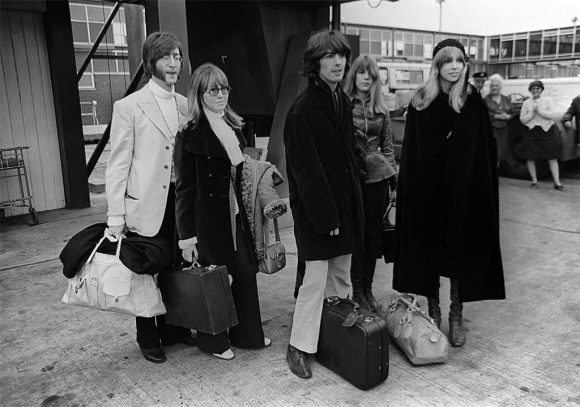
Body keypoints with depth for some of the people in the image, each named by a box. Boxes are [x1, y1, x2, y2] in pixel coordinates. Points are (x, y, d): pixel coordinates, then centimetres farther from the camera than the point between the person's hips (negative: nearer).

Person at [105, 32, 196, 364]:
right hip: (147, 204, -4)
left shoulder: (186, 105, 8)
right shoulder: (128, 107, -5)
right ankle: (148, 338, 27)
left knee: (176, 268, 11)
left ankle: (173, 327, 32)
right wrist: (116, 216, -10)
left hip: (182, 199, 4)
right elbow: (118, 164, -6)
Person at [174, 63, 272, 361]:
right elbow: (184, 188, -13)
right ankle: (213, 341, 28)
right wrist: (186, 236, -14)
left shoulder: (233, 127, 10)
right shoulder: (190, 134, -12)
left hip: (235, 213, 7)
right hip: (207, 218, -6)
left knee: (245, 271, 11)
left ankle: (246, 334, 30)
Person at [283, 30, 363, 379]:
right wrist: (325, 217, -18)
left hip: (345, 205, 8)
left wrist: (353, 204, 9)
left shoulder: (343, 102, 11)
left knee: (342, 276, 15)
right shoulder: (303, 109, -14)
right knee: (316, 278, -3)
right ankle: (299, 347, 12)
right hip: (315, 210, -7)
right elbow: (305, 170, -18)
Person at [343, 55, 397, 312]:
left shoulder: (381, 110, 10)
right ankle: (357, 290, 14)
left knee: (374, 235, 8)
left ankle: (368, 288, 23)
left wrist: (393, 177, 8)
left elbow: (387, 145, 14)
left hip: (377, 177, 4)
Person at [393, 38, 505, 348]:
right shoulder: (421, 102, 1)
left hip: (464, 189, 0)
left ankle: (456, 316, 21)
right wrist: (408, 189, -6)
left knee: (461, 250, 6)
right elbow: (410, 153, 0)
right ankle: (433, 311, 25)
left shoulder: (473, 102, 0)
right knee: (428, 249, 8)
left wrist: (484, 190, -7)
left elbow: (485, 152, -1)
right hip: (427, 188, 1)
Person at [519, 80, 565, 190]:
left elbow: (552, 116, -5)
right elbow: (523, 119, 1)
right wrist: (533, 112, -12)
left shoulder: (546, 101, 6)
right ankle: (534, 181, 17)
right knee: (530, 158, 2)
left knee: (552, 158, -3)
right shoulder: (526, 103, 6)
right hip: (531, 132, 1)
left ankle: (557, 183, -2)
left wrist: (539, 111, -13)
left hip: (547, 131, -1)